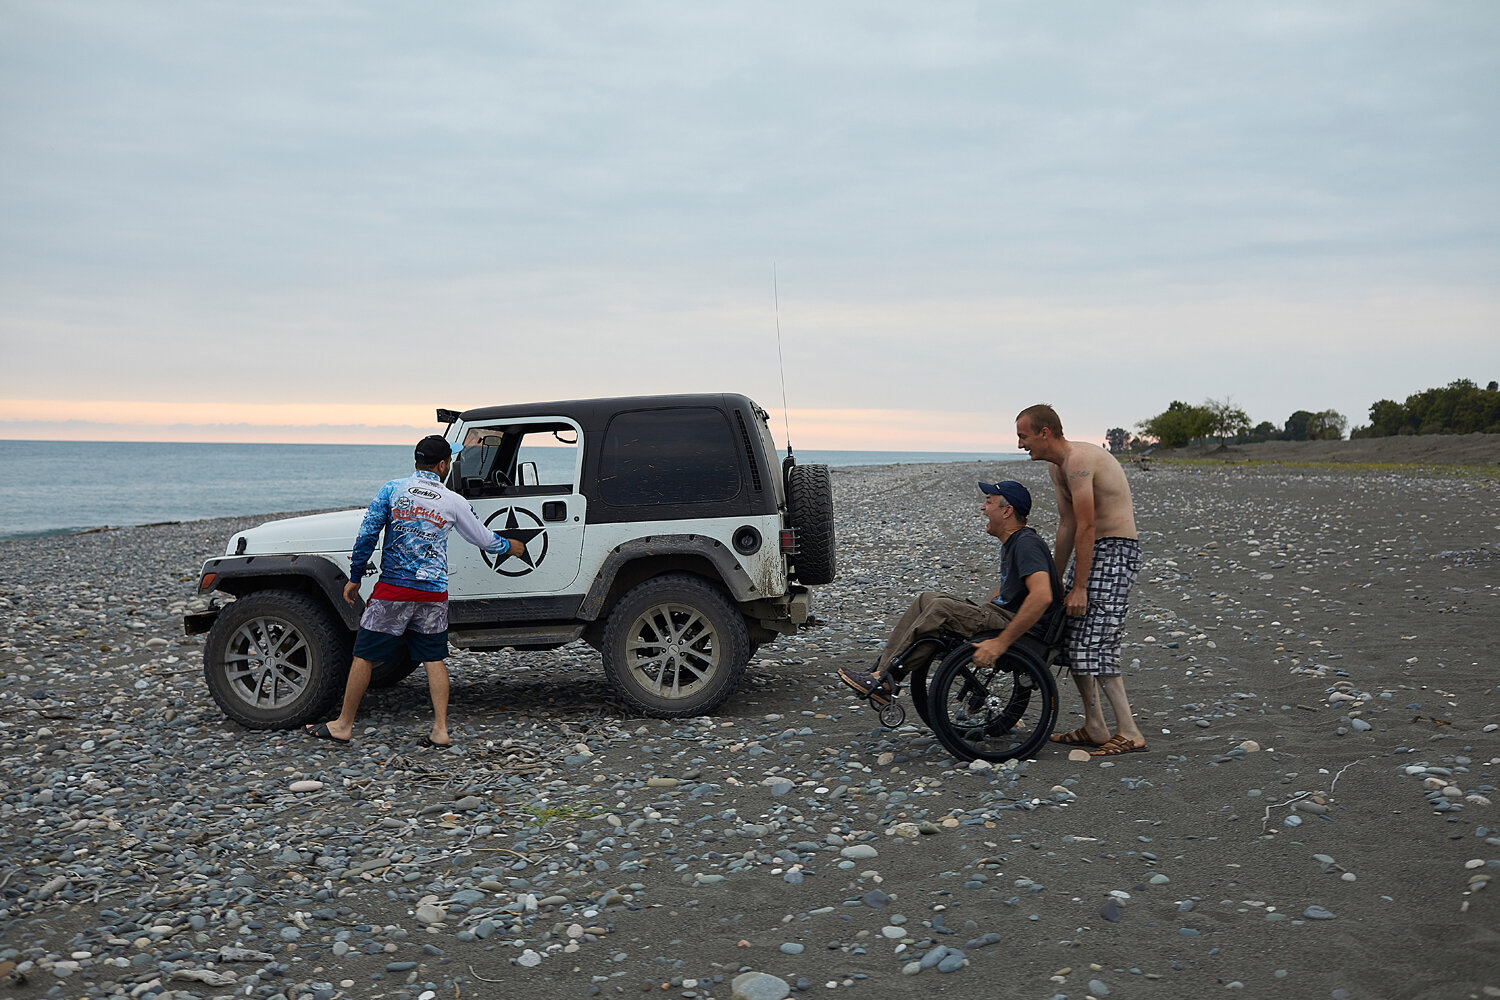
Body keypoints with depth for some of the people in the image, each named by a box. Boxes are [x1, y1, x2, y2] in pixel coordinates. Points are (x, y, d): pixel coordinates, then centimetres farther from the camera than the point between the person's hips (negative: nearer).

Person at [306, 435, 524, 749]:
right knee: (434, 659, 10)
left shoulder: (393, 489, -2)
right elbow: (484, 540, 12)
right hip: (433, 594, 1)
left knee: (364, 656, 8)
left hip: (392, 590, -1)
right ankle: (440, 730, 6)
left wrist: (355, 577, 5)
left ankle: (343, 725, 16)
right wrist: (511, 547, 31)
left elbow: (367, 535, -4)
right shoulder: (454, 502, 1)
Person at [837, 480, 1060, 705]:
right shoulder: (1011, 542, 16)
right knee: (928, 599, 3)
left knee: (942, 608, -22)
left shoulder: (1027, 543, -17)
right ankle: (881, 672, -6)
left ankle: (884, 678, -16)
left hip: (1018, 627, -10)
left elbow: (1042, 596, -31)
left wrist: (1001, 642, -33)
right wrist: (975, 612, 18)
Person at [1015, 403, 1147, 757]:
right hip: (1093, 551, 10)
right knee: (1071, 639, 11)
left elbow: (1086, 527, -22)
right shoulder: (1057, 467, 13)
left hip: (1116, 551, -10)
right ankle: (1094, 728, 18)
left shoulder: (1078, 460, -19)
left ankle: (1129, 733, -7)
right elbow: (1067, 525, 18)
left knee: (1094, 644, -14)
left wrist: (1079, 587, -20)